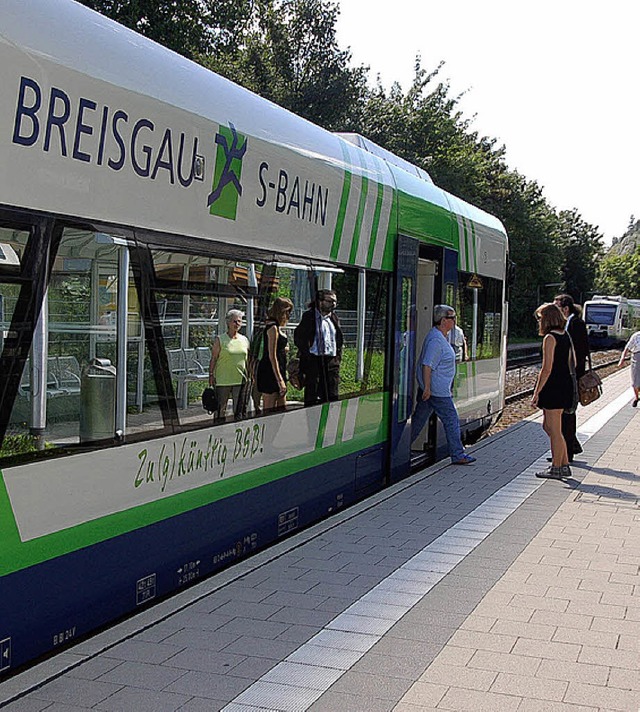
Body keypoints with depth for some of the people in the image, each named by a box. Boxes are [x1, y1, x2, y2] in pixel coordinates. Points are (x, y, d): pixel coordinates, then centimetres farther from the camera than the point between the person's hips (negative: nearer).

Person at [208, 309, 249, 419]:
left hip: (240, 380, 4)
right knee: (221, 410, 1)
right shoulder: (219, 340, 0)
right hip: (223, 380, -3)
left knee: (239, 410, 5)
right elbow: (213, 359, 0)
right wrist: (211, 374, -6)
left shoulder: (245, 340, 12)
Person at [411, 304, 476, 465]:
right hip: (437, 391, -11)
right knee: (451, 420, -4)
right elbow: (427, 365, -24)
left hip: (430, 388, 11)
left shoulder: (440, 337, 15)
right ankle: (457, 455, 2)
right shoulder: (436, 340, -19)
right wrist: (427, 388, -24)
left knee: (419, 418, 14)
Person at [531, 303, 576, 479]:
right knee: (548, 426, 17)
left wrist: (536, 393, -16)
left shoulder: (550, 338, -14)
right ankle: (564, 465, 20)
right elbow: (571, 363, 17)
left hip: (554, 386, -9)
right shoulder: (566, 336, 12)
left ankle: (556, 469, 9)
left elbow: (547, 369, -19)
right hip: (566, 384, 9)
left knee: (554, 430, 0)